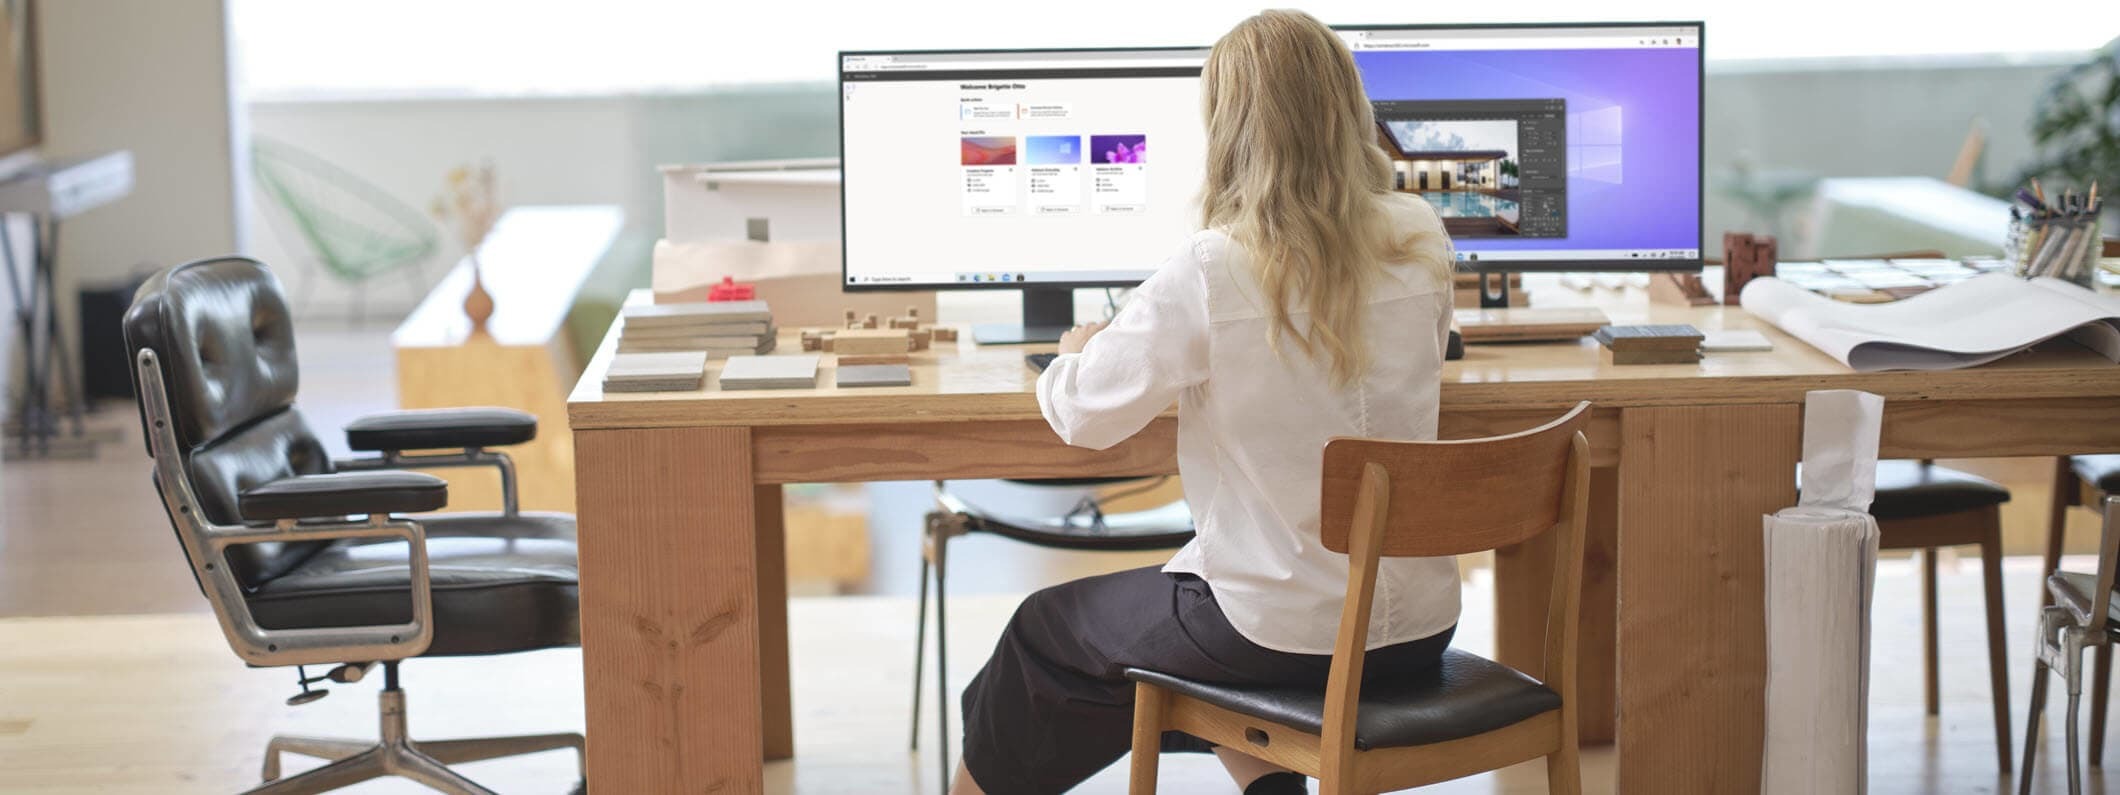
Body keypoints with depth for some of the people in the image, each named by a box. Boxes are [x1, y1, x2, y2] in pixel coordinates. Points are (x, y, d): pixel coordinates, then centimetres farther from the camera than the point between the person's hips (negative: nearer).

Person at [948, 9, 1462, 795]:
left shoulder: (1210, 269, -19)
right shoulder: (1420, 240, -4)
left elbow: (1084, 417, -9)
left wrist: (1075, 353, 12)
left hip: (1279, 633, -5)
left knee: (1044, 634, 22)